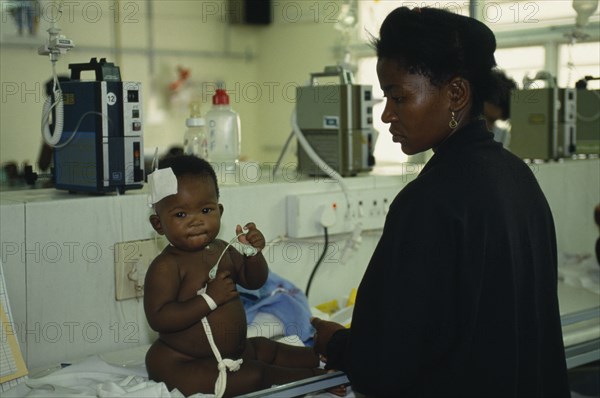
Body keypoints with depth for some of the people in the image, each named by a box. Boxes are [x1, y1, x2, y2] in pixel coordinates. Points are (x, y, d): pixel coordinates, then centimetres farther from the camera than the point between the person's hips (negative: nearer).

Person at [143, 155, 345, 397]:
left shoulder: (222, 250, 3)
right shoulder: (166, 267, -20)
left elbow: (254, 281, 13)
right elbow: (158, 319, -29)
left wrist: (254, 252, -8)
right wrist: (209, 299, -29)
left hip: (237, 349, 9)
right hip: (184, 364, -9)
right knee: (256, 376, -23)